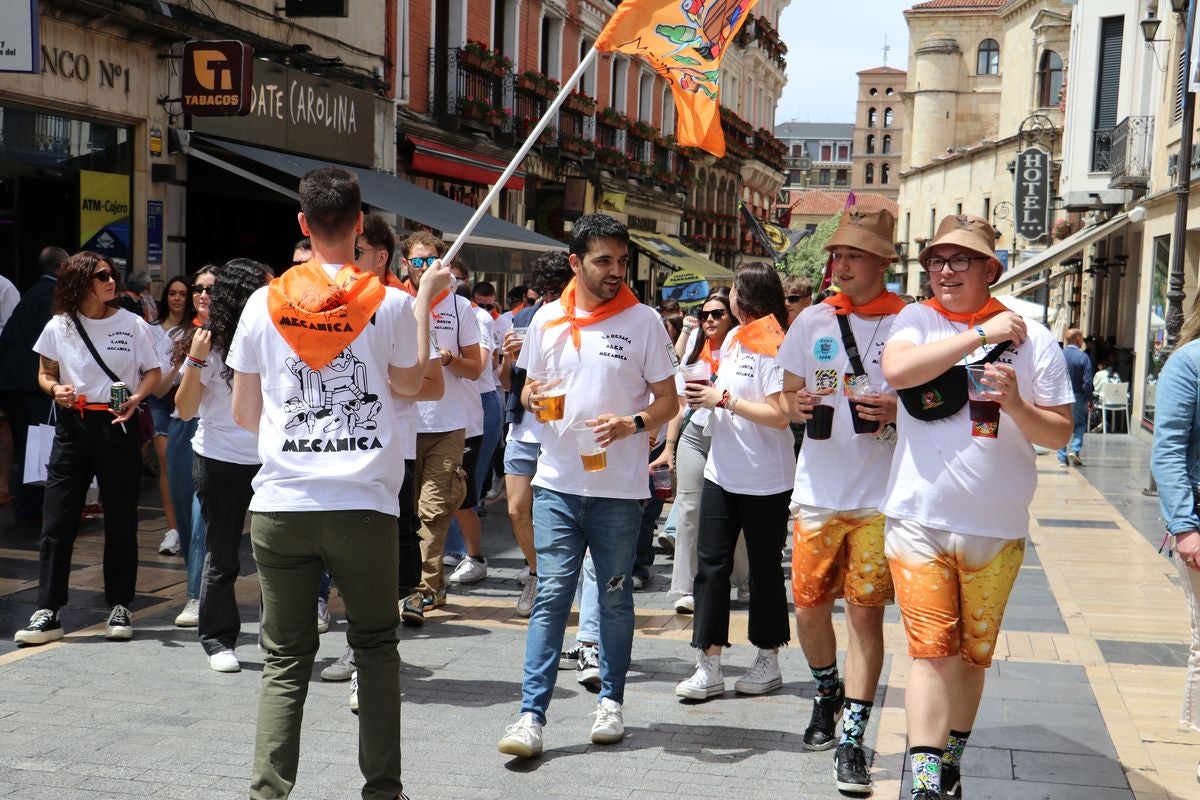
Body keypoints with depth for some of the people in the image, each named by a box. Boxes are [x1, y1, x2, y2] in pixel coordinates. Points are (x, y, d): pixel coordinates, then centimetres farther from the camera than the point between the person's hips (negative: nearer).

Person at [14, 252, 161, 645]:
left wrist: (135, 399, -14)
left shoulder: (133, 324, -1)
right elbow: (45, 374, 11)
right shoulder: (58, 327, 2)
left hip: (118, 425, -1)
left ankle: (119, 607, 18)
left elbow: (153, 373, 5)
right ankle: (48, 612, 4)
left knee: (120, 521, 6)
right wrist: (55, 388, -11)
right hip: (72, 426, 1)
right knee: (56, 521, -2)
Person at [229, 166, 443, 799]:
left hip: (280, 505, 1)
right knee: (375, 647, 14)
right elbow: (411, 383, 17)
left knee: (285, 659, 9)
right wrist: (426, 299, 25)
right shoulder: (391, 302, -2)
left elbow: (243, 414, 10)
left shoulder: (265, 302, 3)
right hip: (363, 505, -1)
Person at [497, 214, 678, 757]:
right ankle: (532, 714, -1)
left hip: (620, 488, -1)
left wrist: (631, 424, -18)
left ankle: (611, 701, 26)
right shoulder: (547, 319, 5)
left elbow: (668, 402, 1)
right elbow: (529, 390, 16)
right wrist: (532, 398, -8)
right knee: (551, 596, -2)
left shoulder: (642, 321, -2)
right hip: (557, 482, 1)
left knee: (615, 597, 11)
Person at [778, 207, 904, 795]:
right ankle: (827, 693, 36)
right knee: (809, 606, 8)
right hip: (818, 490, 3)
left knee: (866, 613, -1)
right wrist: (797, 404, -10)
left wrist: (898, 411, -17)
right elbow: (788, 397, 14)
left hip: (880, 496, -3)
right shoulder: (813, 321, 7)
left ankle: (851, 739, 6)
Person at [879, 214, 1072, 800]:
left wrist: (1014, 404, -19)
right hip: (918, 518, -1)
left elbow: (1060, 434, 1)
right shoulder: (916, 320, 1)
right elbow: (896, 370, -21)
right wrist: (982, 333, -17)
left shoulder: (1030, 338, 1)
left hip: (996, 529, 2)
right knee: (932, 650, -7)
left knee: (973, 654, 13)